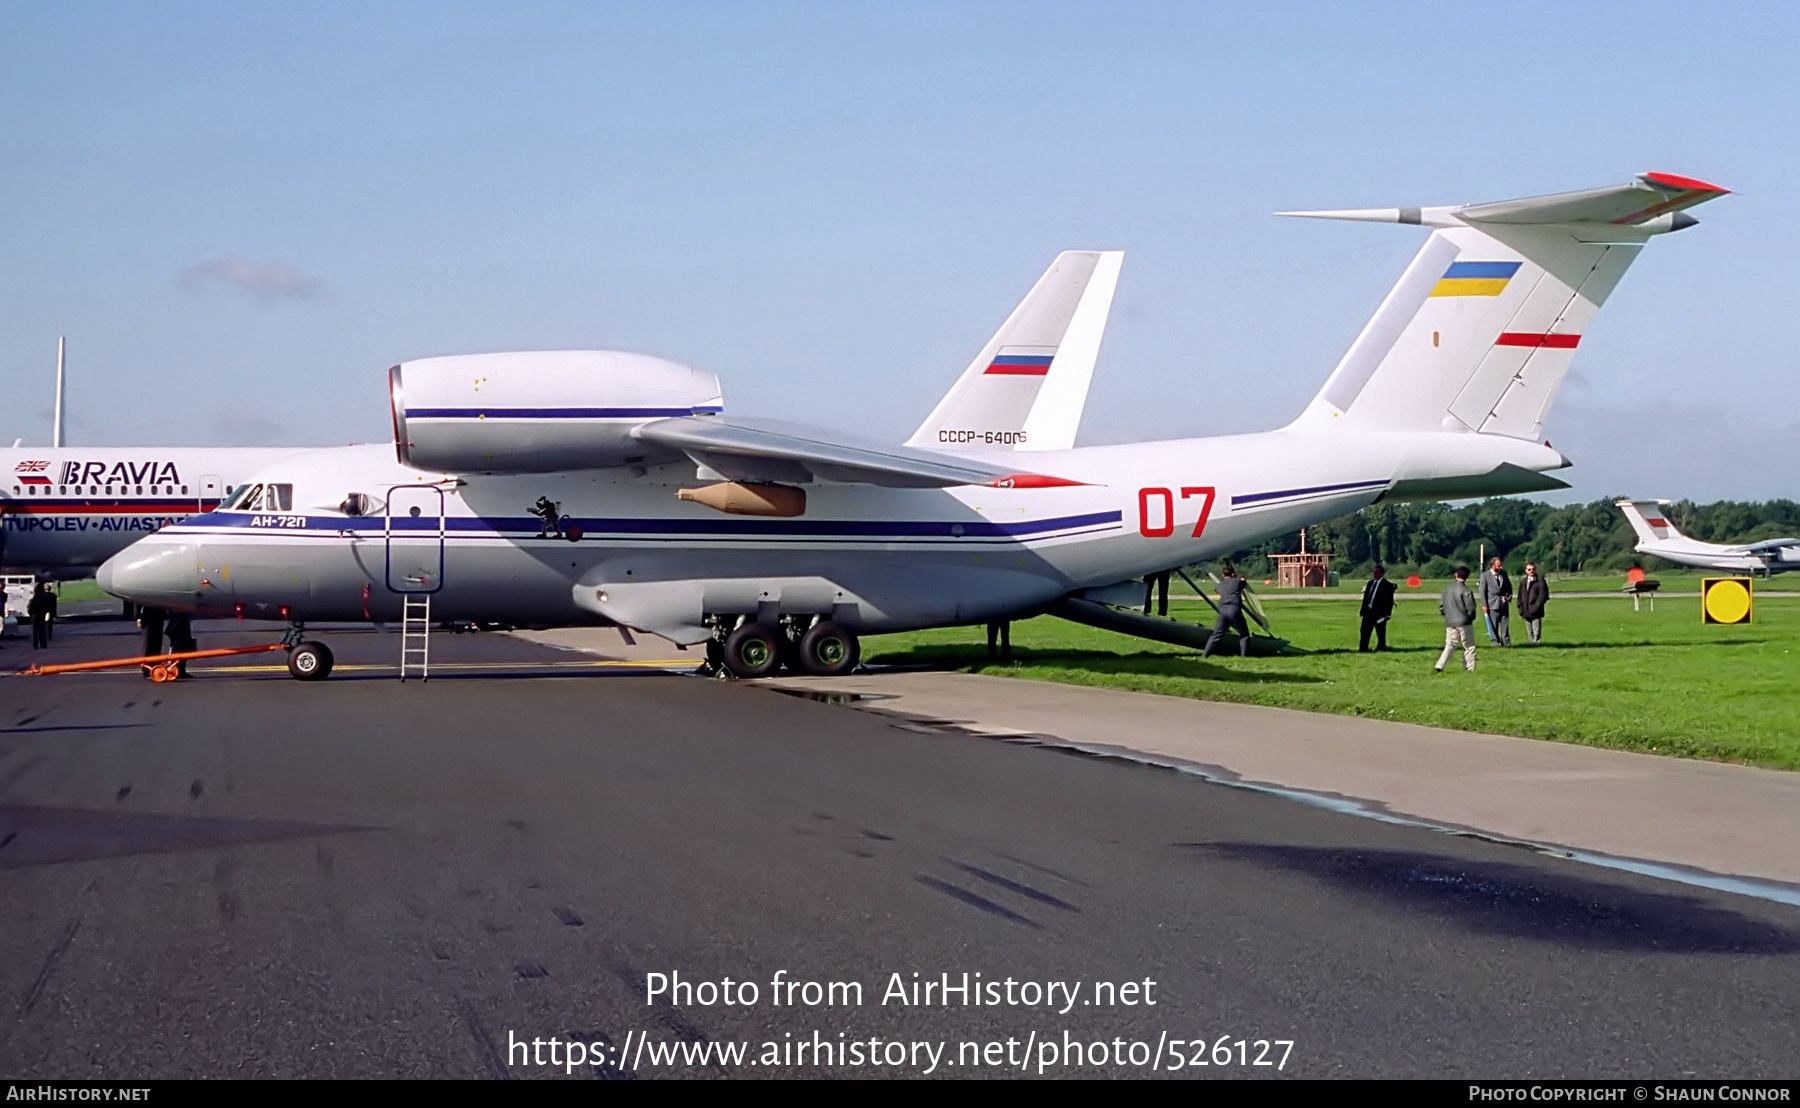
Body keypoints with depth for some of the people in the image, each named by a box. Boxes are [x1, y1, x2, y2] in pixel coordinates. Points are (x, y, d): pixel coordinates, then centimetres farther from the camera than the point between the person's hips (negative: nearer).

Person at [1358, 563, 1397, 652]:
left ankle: (1381, 648, 9)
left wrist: (1387, 613, -15)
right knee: (1365, 631, 4)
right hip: (1368, 612, 6)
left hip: (1380, 613, -6)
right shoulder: (1370, 583, 15)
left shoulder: (1387, 585, -5)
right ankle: (1363, 649, 8)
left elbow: (1390, 601, -8)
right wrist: (1363, 610, 12)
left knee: (1381, 634, 1)